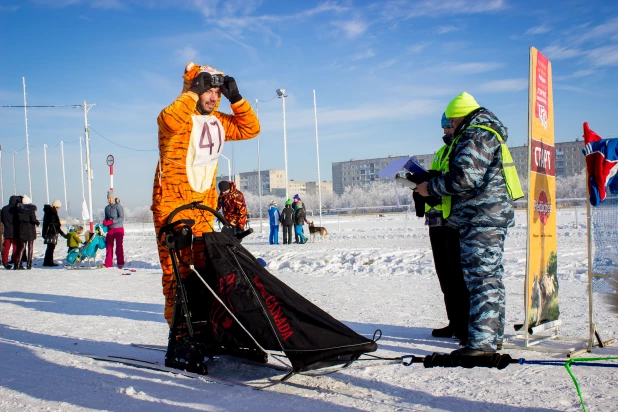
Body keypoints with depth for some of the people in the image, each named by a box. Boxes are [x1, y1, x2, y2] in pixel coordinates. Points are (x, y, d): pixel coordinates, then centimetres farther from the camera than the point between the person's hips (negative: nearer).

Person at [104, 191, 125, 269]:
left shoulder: (118, 206, -7)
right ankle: (108, 264, 10)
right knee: (109, 246, 3)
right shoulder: (107, 208, 12)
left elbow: (121, 218, -14)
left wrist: (111, 221, -21)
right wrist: (105, 222, -1)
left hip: (119, 229, -5)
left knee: (119, 246, -5)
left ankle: (120, 263, 0)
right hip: (110, 229, 5)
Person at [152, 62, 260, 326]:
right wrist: (193, 93, -22)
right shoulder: (180, 117, -9)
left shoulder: (218, 121, 13)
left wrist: (236, 99, 2)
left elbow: (250, 129, 13)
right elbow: (169, 121, -32)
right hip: (172, 202, -7)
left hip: (204, 204, 7)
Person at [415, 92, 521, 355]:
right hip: (489, 216, 11)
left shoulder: (474, 136, -12)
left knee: (481, 277, -12)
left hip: (481, 218, -11)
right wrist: (434, 187, 15)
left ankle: (481, 341, -12)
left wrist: (431, 188, -11)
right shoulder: (487, 134, 22)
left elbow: (464, 178, -23)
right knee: (490, 277, 15)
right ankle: (493, 335, 23)